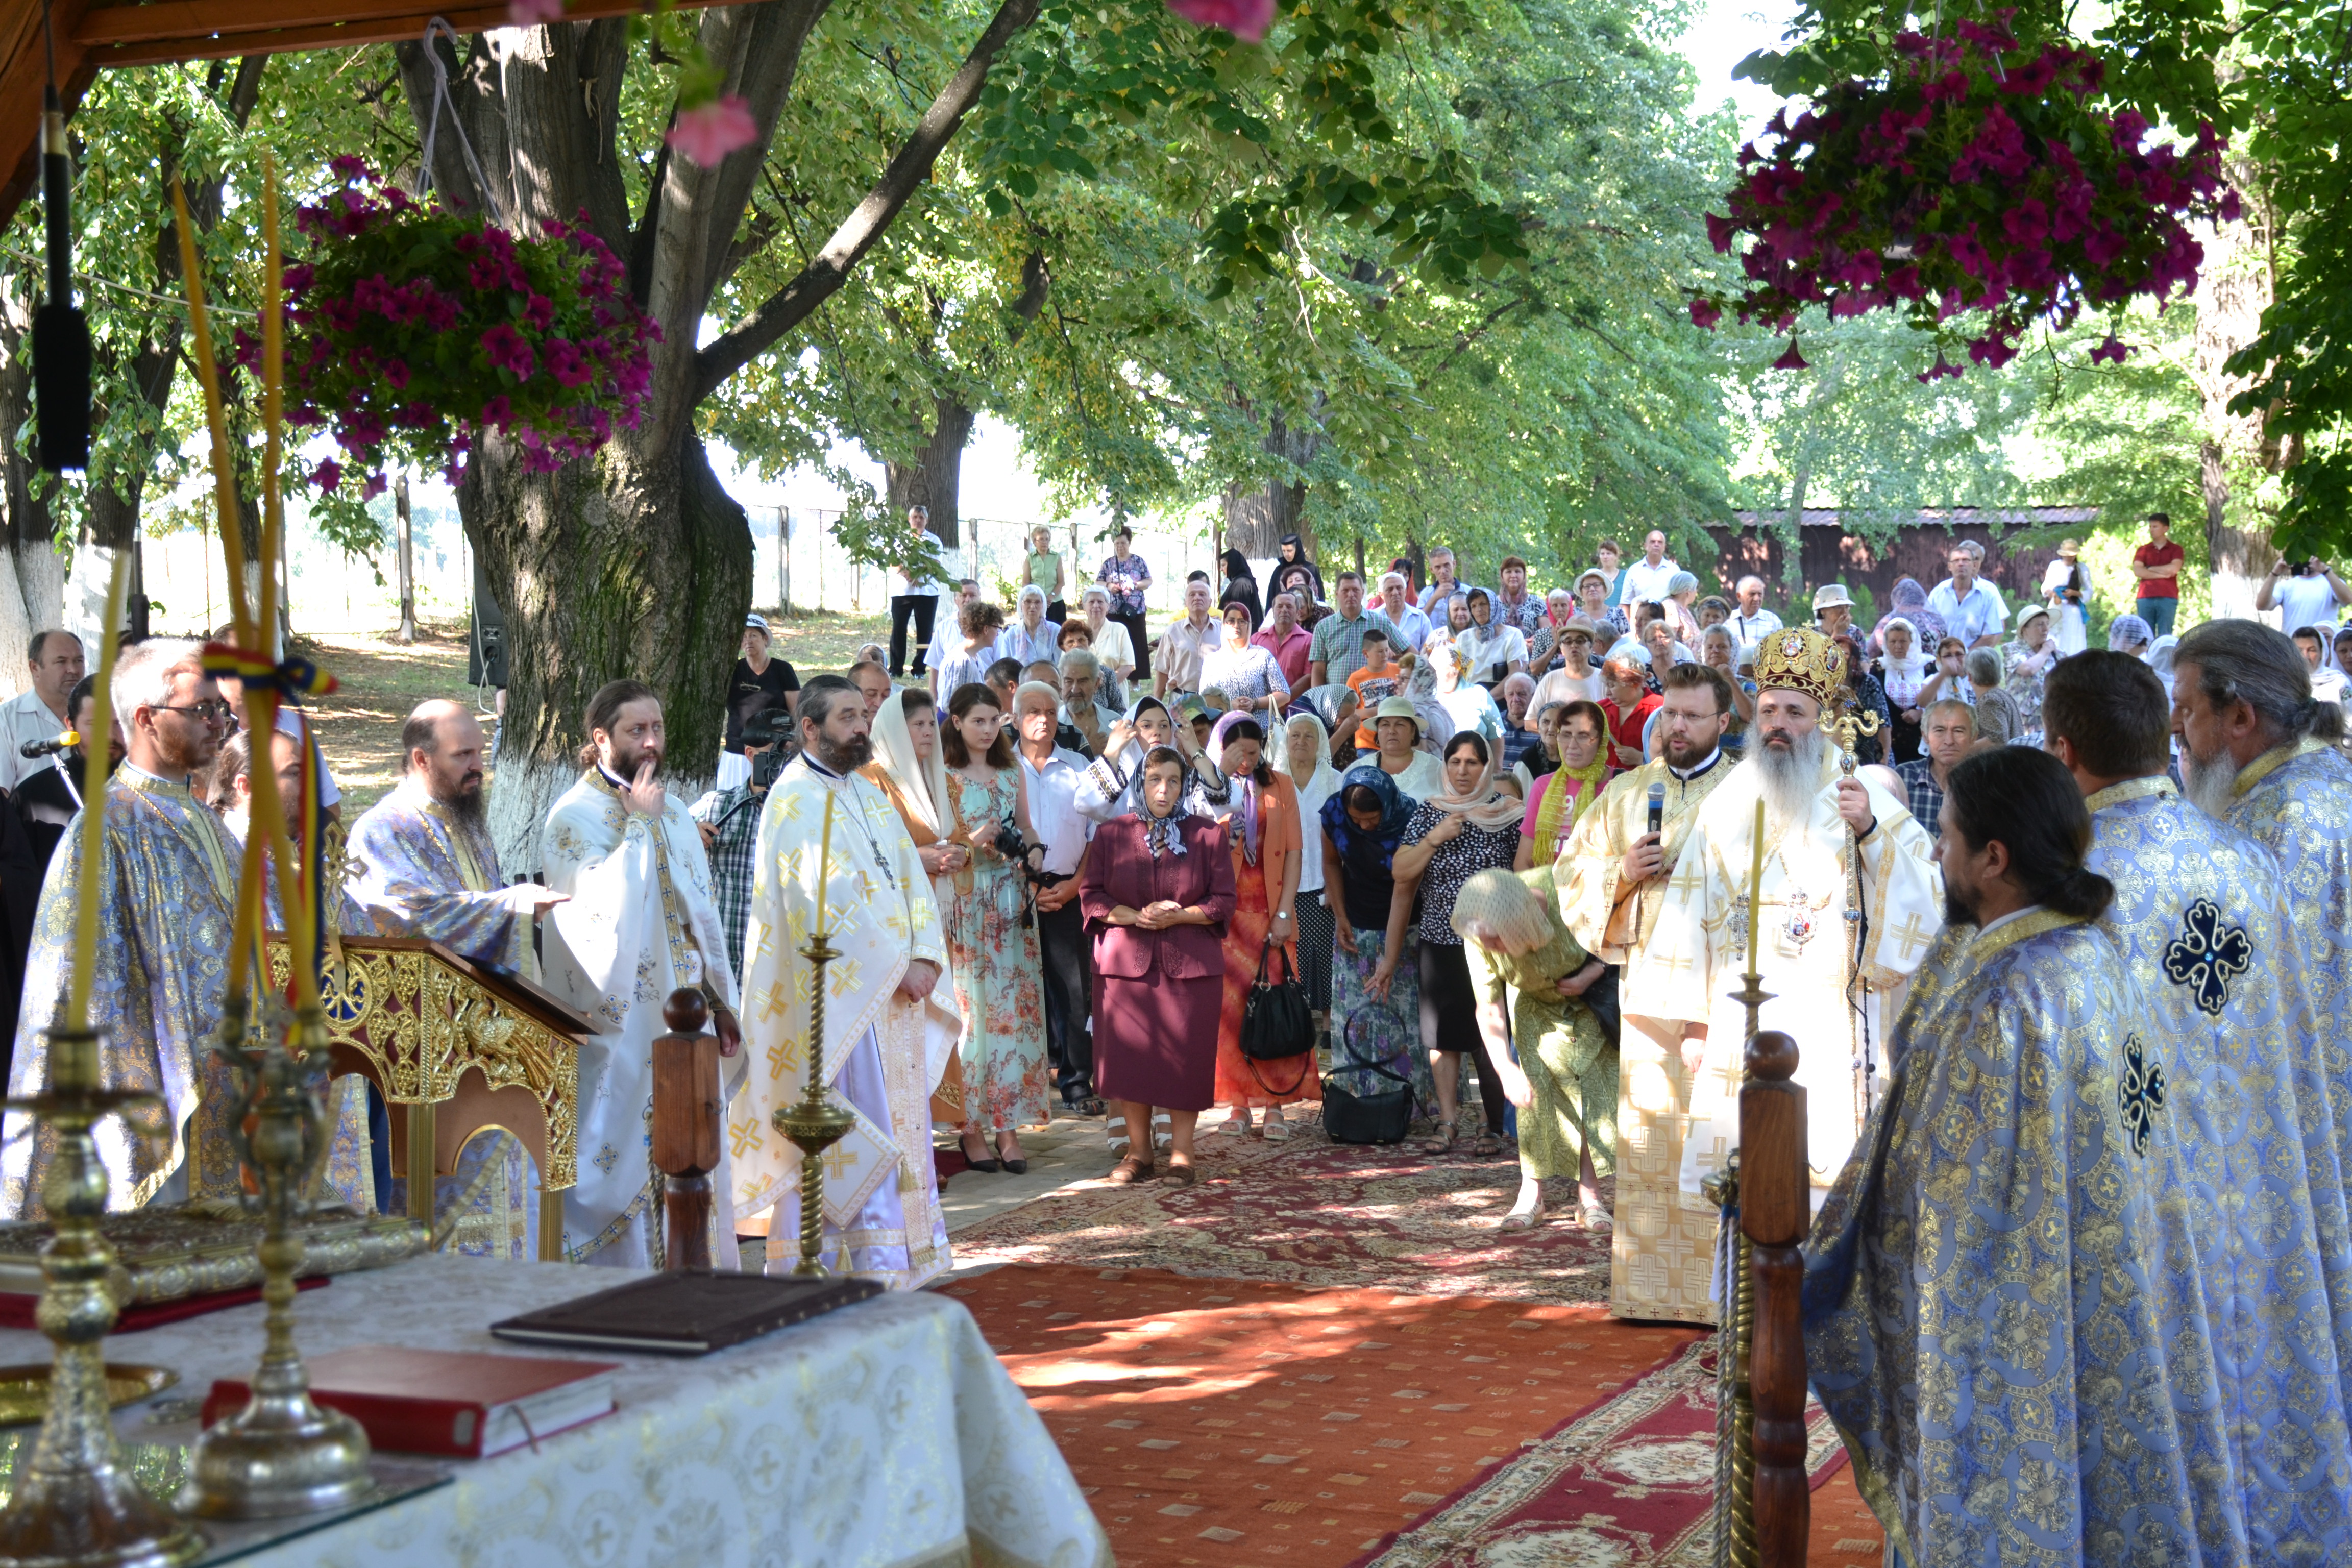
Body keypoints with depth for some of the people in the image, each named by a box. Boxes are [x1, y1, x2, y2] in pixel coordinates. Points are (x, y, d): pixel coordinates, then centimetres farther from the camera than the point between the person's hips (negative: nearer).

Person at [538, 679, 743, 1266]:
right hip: (619, 1024, -7)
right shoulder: (574, 817, -8)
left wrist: (719, 1001, 14)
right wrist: (638, 826, -16)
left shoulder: (673, 815, 14)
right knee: (619, 1168, -3)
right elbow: (601, 905, -24)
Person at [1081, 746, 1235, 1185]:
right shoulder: (1111, 834, 5)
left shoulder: (1207, 835, 2)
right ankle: (1138, 1151, 13)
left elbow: (1223, 901, 1)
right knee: (1130, 1056, 1)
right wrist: (1135, 916, -13)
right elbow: (1091, 896, 4)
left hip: (1190, 964, -1)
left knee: (1186, 1057, -1)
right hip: (1126, 962, 1)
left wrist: (1176, 917, -15)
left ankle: (1181, 1152, 9)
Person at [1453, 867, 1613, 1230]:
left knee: (1593, 1089, -7)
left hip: (1591, 999, -1)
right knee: (1535, 1090, -11)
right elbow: (1490, 1010, -22)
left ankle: (1589, 1196, -1)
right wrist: (1506, 1069, -33)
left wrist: (1591, 975, -30)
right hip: (1536, 1006, 1)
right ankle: (1531, 1195, -3)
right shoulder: (1479, 941, -31)